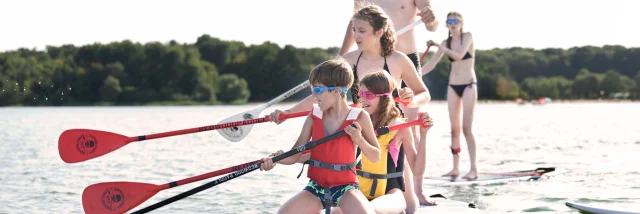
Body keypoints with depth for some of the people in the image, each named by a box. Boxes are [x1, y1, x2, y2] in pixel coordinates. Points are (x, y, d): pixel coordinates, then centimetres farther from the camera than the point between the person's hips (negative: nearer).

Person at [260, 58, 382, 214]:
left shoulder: (359, 118, -6)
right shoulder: (314, 116, 2)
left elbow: (375, 157, 0)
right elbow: (295, 155, -1)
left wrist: (359, 140, -18)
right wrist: (275, 159, -21)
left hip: (345, 187, -3)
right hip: (316, 187, 3)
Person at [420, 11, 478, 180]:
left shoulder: (467, 37, -7)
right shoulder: (446, 43, 6)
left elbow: (459, 55, -23)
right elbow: (431, 65, 6)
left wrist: (438, 46, -25)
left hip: (468, 85, -5)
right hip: (453, 86, 5)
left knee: (466, 127, -13)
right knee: (454, 128, 4)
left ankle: (474, 168, -13)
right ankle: (455, 168, 7)